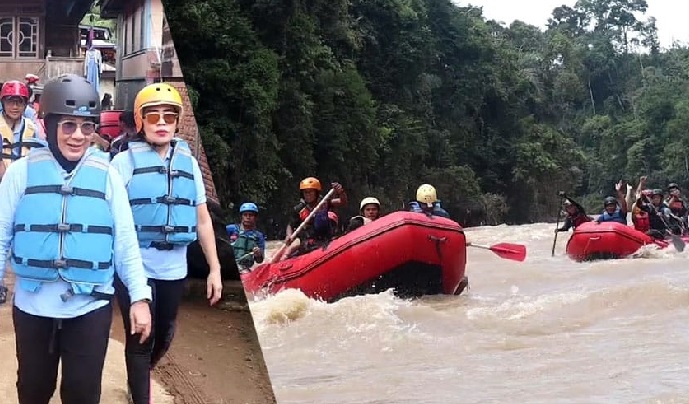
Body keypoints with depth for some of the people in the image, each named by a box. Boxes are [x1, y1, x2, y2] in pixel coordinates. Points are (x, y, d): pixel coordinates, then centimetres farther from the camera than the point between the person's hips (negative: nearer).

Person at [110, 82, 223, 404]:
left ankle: (137, 377, 46)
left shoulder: (188, 162, 7)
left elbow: (202, 219, 10)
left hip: (174, 268, 5)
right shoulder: (125, 161, -5)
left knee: (163, 337, 19)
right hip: (136, 267, -4)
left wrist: (214, 268, 9)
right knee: (141, 338, 2)